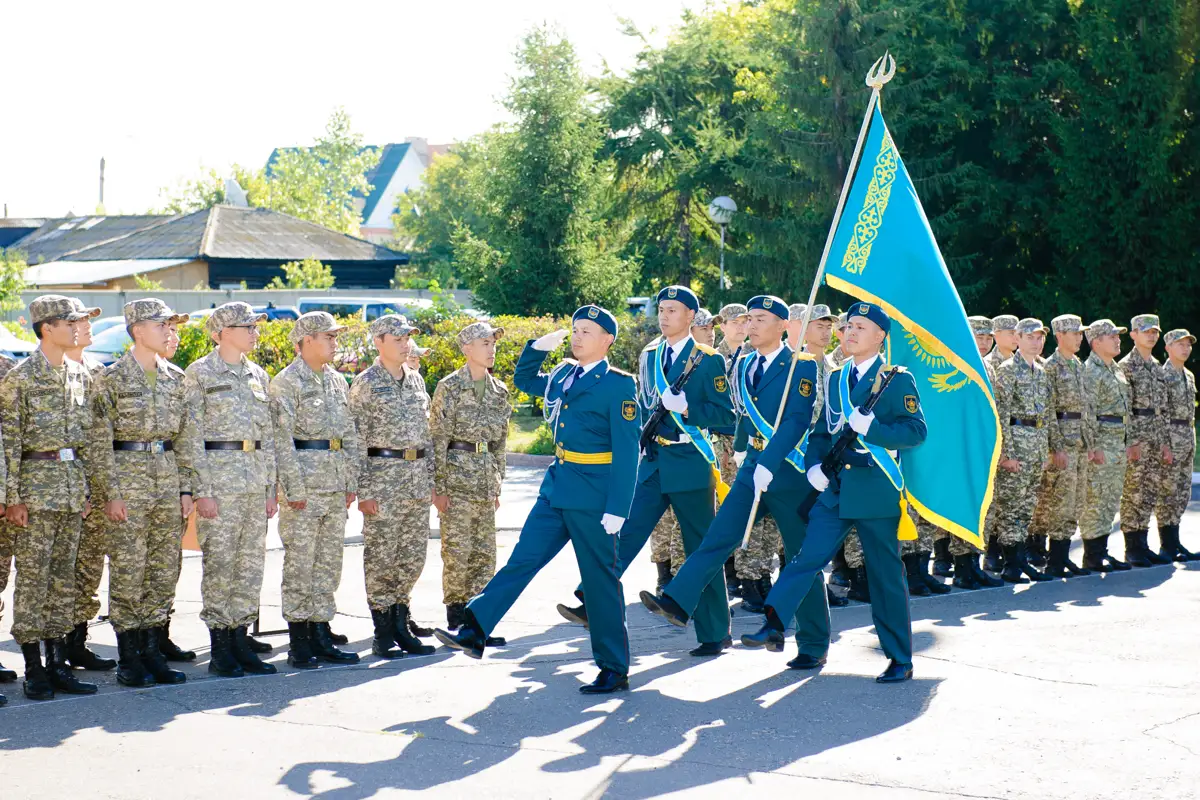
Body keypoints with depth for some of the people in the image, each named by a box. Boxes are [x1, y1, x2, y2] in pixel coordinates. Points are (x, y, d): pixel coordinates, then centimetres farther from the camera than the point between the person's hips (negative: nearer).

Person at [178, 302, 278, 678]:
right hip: (219, 478, -6)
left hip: (255, 481, 6)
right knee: (219, 563, -3)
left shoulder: (257, 374, 14)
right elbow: (192, 436, -8)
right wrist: (201, 490, -14)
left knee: (251, 563, 7)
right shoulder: (200, 373, -4)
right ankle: (220, 650, 4)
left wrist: (270, 488, 12)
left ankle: (241, 642, 15)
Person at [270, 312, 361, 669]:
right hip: (304, 483, -7)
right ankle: (299, 644, 2)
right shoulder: (286, 381, -7)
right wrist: (293, 488, -15)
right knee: (300, 563, -3)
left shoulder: (336, 380, 15)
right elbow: (282, 439, -11)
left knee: (329, 562, 9)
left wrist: (351, 481, 11)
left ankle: (321, 637, 15)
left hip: (335, 487, 7)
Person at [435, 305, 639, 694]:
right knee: (521, 560, 4)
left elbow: (626, 452, -14)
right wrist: (539, 347, 13)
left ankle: (615, 670, 11)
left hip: (593, 497, -7)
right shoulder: (563, 374, 11)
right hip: (557, 487, 7)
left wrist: (616, 509, -18)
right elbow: (524, 381, 31)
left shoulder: (619, 385, -10)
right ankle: (474, 632, 5)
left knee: (601, 581, 1)